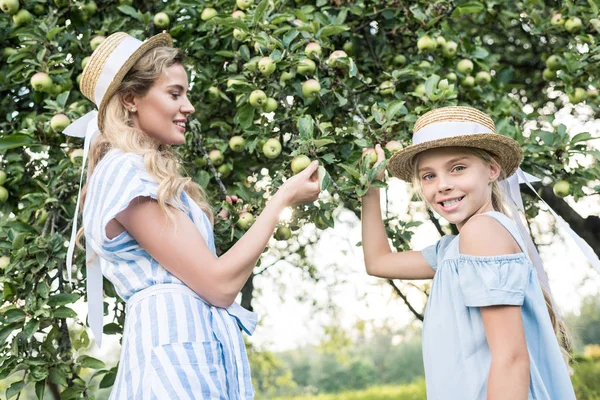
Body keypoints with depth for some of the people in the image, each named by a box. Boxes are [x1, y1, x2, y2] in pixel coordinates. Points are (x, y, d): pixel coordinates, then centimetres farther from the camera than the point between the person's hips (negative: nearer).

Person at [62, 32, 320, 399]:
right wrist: (284, 199, -7)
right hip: (177, 357, -10)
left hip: (196, 350, 10)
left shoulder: (139, 172, 17)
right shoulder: (125, 172, -13)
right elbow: (219, 284, -16)